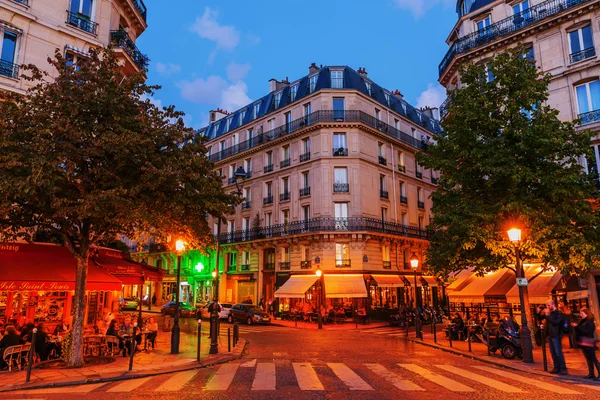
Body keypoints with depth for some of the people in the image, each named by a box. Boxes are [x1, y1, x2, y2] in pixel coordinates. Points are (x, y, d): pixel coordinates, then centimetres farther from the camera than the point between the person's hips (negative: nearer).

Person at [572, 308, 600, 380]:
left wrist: (577, 326, -23)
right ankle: (591, 374, 17)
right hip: (583, 343, 9)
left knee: (593, 359, -7)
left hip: (589, 344, -9)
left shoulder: (590, 322, -12)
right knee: (588, 359, 12)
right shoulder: (582, 322, 12)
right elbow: (580, 331, 17)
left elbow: (587, 332, -23)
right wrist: (575, 326, 0)